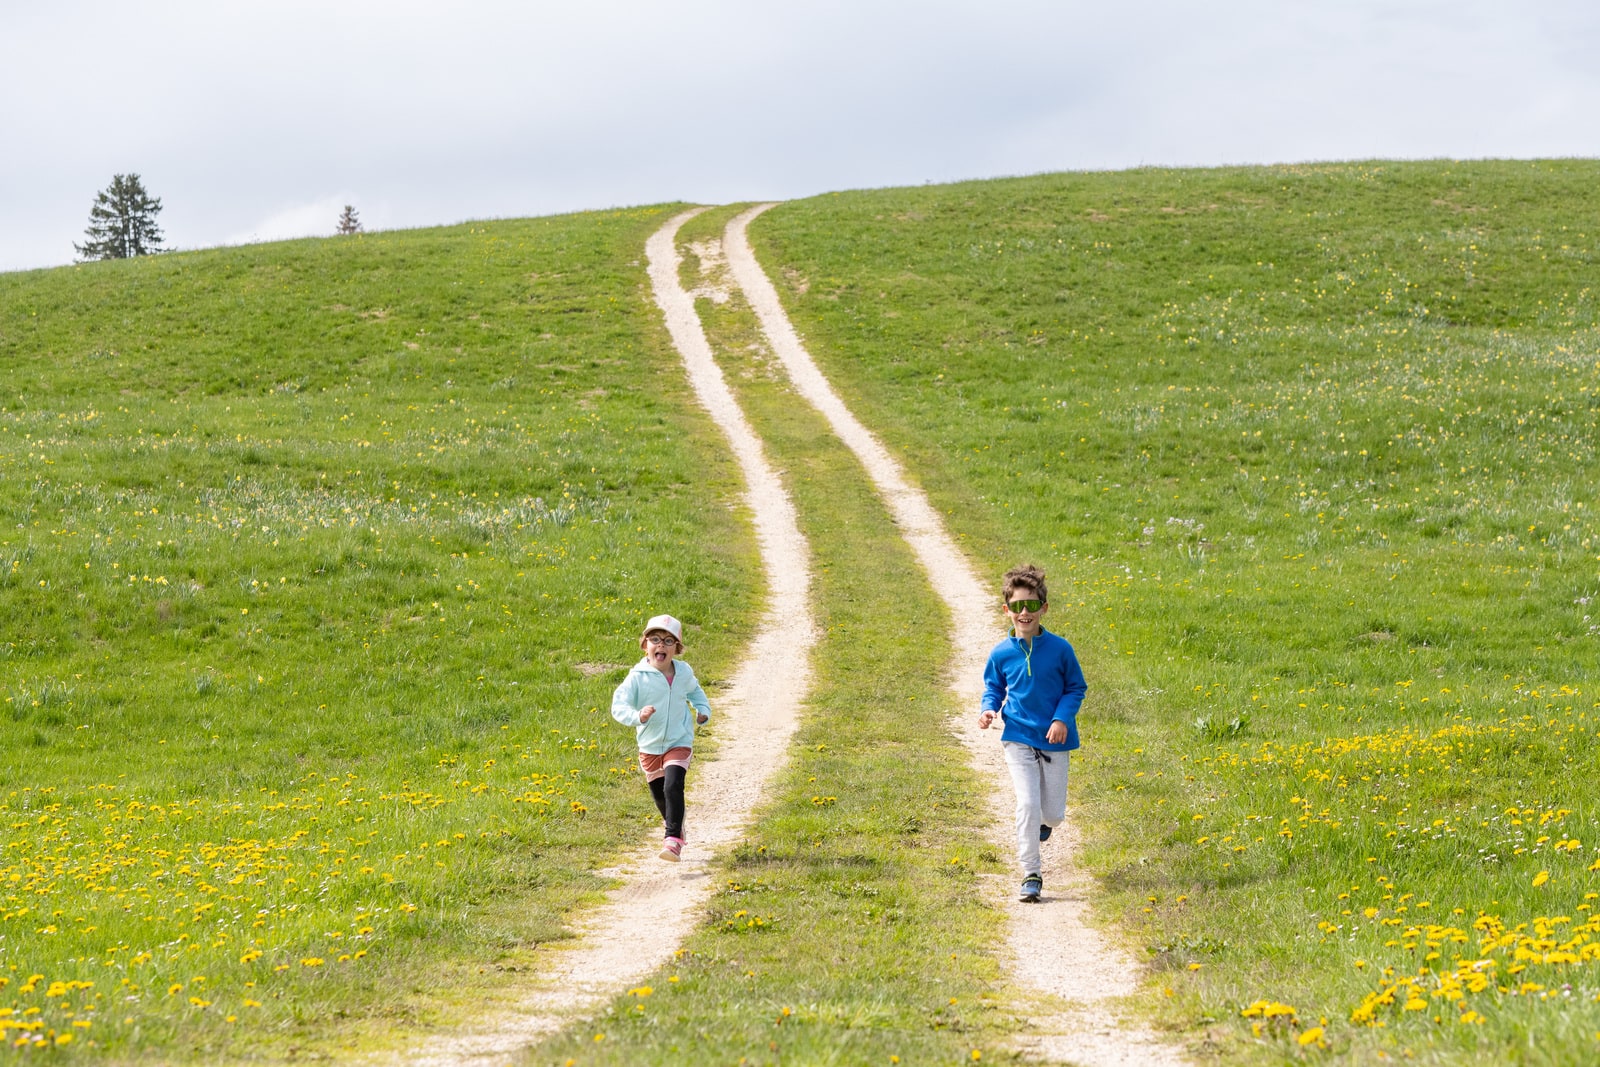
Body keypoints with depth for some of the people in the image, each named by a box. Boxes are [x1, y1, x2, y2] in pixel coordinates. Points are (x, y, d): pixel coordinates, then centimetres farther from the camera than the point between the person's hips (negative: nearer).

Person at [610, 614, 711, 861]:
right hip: (649, 746, 1)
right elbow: (618, 706, -26)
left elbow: (694, 691, 19)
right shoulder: (638, 677, -17)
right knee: (659, 794, 17)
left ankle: (673, 839, -18)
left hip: (679, 743, -1)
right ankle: (674, 825, 45)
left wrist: (703, 710, 3)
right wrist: (637, 716, -45)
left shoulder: (683, 673, -5)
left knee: (673, 787, -21)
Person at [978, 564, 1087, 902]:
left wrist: (1063, 718, -13)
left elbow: (1076, 688, 2)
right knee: (1027, 804, -14)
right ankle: (1031, 876, -5)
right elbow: (993, 687, 11)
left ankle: (1044, 822, 46)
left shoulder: (1060, 649, -8)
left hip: (1053, 739, 0)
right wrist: (989, 709, -10)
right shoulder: (1001, 654, -5)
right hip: (1018, 738, 0)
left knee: (1053, 813, 6)